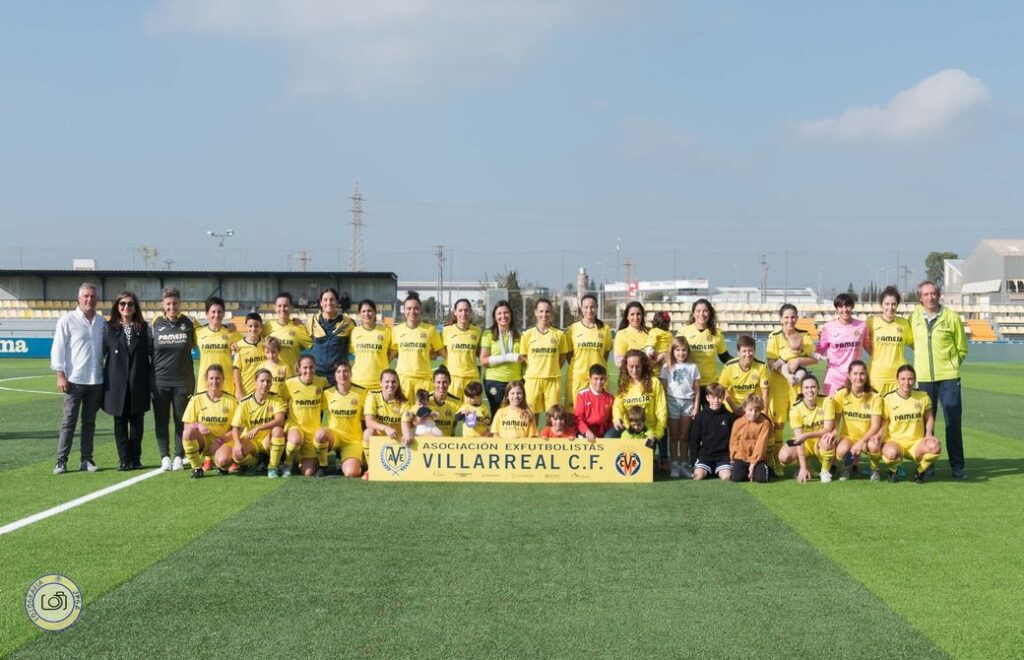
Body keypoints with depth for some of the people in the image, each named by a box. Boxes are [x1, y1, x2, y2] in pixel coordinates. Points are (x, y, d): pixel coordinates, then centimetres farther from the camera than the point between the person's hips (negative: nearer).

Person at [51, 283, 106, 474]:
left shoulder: (102, 322, 8)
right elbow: (58, 349, -3)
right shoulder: (67, 320, -3)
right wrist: (60, 375, -8)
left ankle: (86, 459, 13)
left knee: (89, 421, 8)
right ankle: (61, 461, 3)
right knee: (69, 421, -1)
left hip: (96, 380, 4)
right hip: (74, 379, -3)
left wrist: (105, 372, 9)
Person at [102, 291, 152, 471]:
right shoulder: (109, 328, 4)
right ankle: (124, 459, 9)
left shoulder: (144, 328, 7)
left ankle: (135, 458, 13)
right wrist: (102, 379, -1)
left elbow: (150, 353, 8)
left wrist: (150, 376, 2)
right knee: (120, 421, 3)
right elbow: (102, 352, 3)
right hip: (117, 382, -1)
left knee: (137, 421, 4)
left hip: (138, 382, 1)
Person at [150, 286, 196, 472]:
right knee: (161, 420, 4)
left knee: (181, 420, 3)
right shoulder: (155, 324, 2)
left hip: (182, 381, 0)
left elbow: (194, 345, 14)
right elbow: (148, 350, 7)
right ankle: (164, 456, 11)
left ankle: (179, 457, 11)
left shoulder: (188, 324, 2)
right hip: (160, 381, 0)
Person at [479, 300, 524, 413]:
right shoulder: (489, 334, 0)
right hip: (495, 381, -2)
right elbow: (483, 360, -7)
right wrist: (508, 357, -14)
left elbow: (524, 359, 18)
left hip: (516, 381, 2)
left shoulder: (517, 335, 11)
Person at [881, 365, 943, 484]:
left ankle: (920, 471, 1)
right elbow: (884, 423, 5)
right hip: (895, 441, -2)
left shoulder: (923, 396, 2)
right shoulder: (889, 398, -3)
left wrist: (929, 433, -6)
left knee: (935, 447, -33)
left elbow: (929, 418, 12)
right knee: (891, 452, -40)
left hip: (917, 443, 2)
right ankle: (894, 470, 1)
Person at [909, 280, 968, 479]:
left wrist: (951, 364, 6)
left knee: (953, 421, -2)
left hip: (948, 377, -3)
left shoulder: (952, 317, -4)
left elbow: (962, 348, 6)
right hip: (924, 377, 3)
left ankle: (957, 465, 5)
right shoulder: (915, 316, 4)